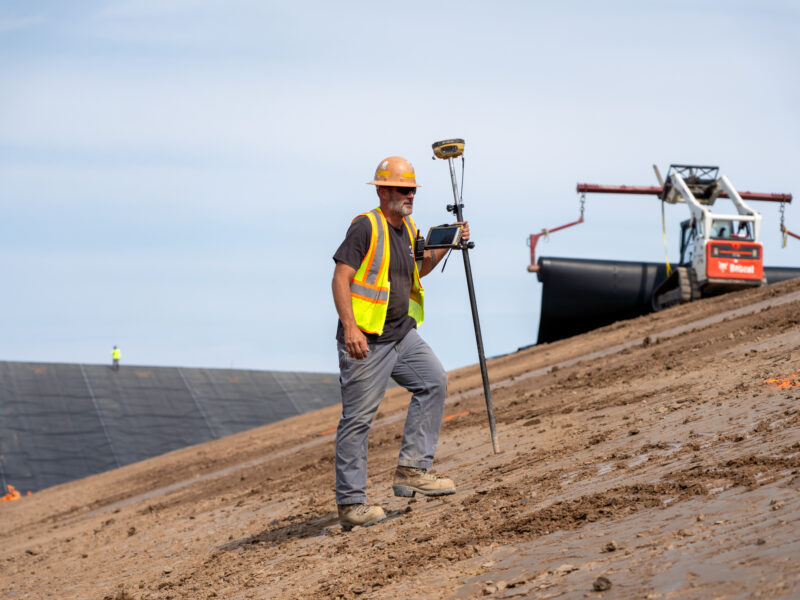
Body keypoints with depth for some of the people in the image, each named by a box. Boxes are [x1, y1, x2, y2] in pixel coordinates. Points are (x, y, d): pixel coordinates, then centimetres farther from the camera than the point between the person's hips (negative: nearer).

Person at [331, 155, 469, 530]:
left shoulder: (408, 228, 14)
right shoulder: (366, 226, -11)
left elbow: (417, 271, 31)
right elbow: (341, 278, -17)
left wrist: (445, 246, 16)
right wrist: (350, 328, -26)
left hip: (401, 332, 8)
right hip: (365, 338, -8)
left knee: (433, 380, -2)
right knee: (357, 418, -5)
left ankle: (412, 470, 3)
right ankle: (350, 504, 0)